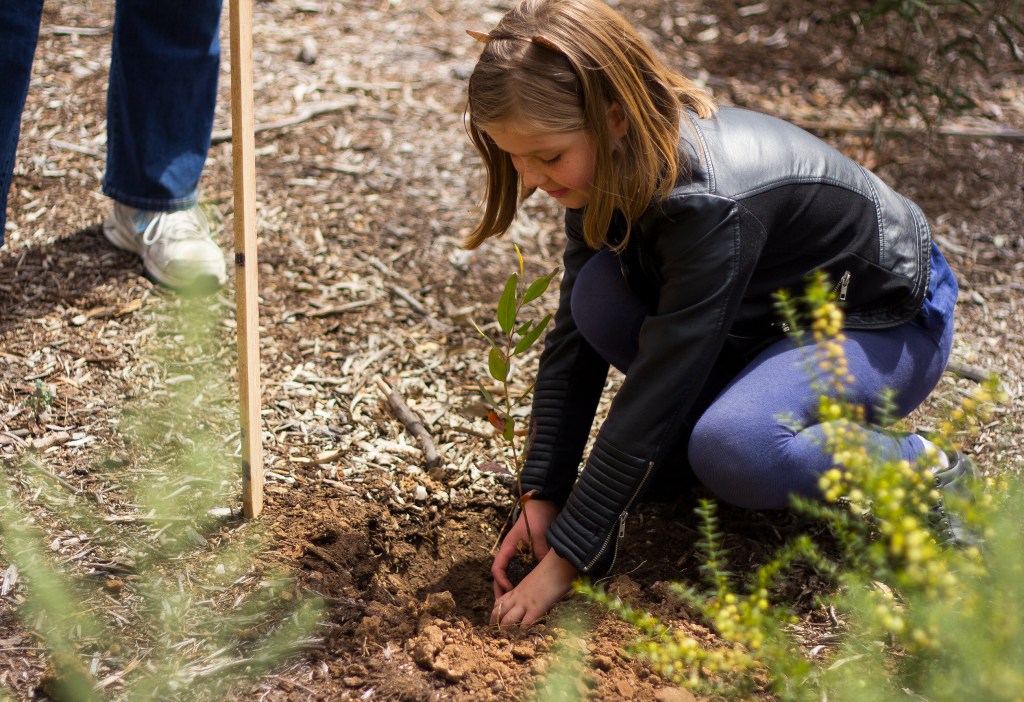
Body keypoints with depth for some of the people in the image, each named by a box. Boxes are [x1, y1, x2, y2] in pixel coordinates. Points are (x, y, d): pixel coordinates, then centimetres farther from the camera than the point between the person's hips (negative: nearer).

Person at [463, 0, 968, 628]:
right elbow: (573, 338, -8)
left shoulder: (711, 200, -37)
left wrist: (565, 559, -28)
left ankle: (925, 472, -9)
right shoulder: (611, 168, -14)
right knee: (600, 295, -19)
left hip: (889, 321, -7)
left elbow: (654, 391, -34)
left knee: (731, 449, -34)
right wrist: (543, 495, -12)